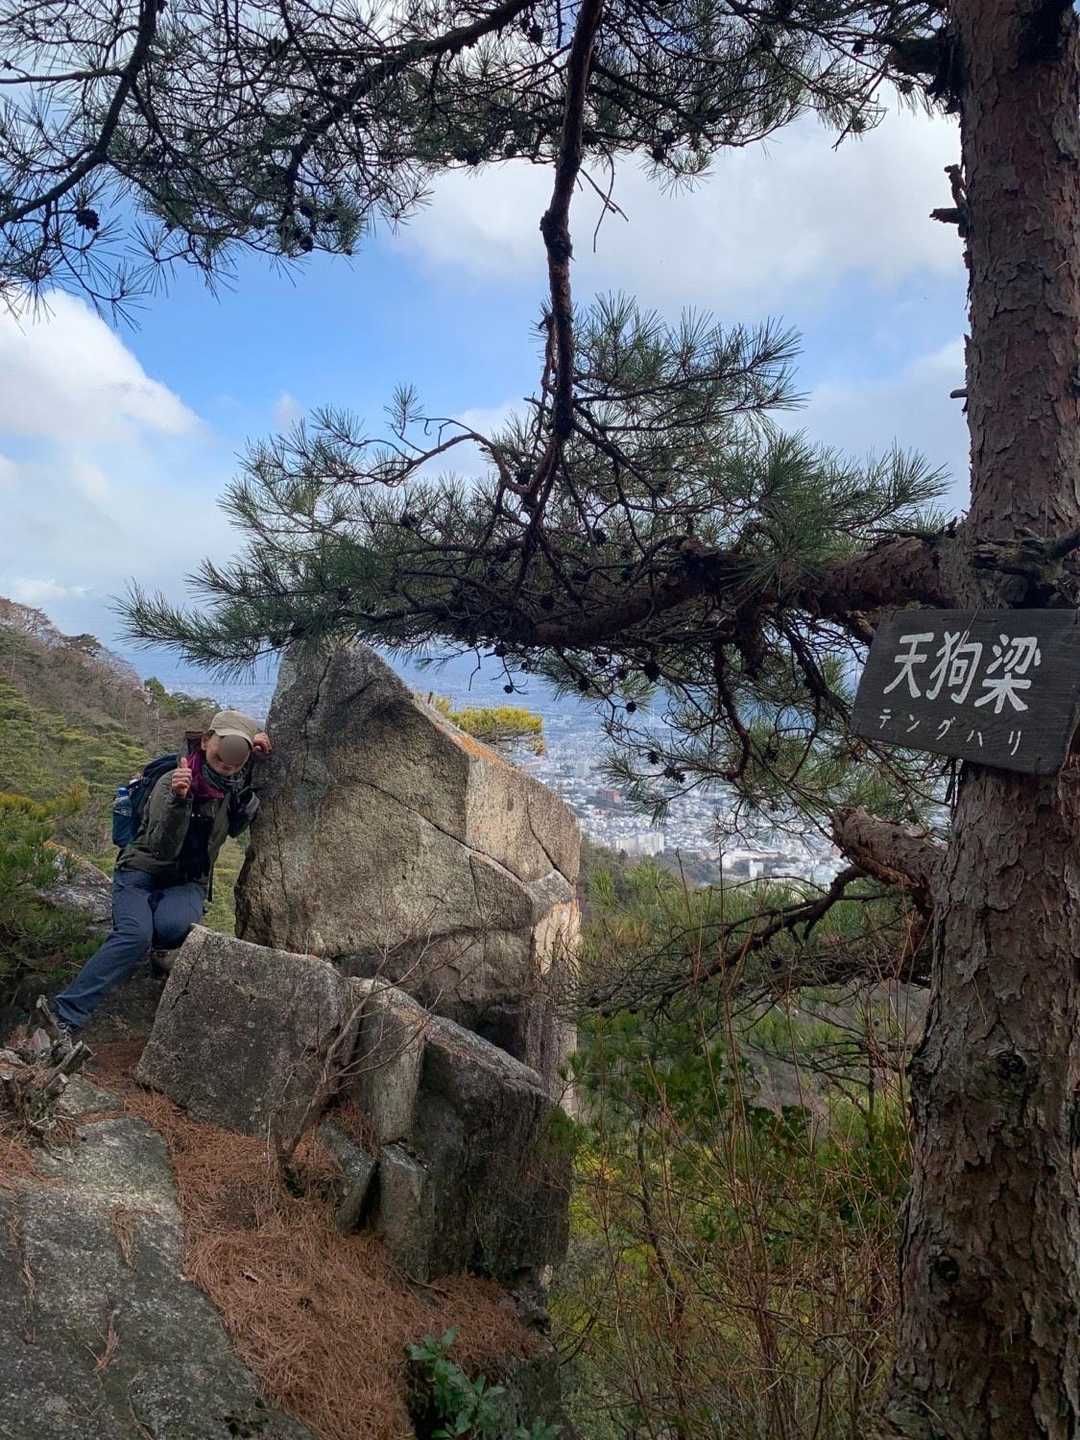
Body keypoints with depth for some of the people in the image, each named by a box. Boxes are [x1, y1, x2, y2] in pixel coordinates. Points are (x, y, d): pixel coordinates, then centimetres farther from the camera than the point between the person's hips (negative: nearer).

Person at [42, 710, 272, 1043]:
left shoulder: (237, 784, -1)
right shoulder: (171, 782, -16)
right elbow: (162, 848, -23)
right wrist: (178, 799, -43)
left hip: (188, 883, 3)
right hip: (141, 873, -3)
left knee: (174, 926, -32)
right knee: (136, 936, -32)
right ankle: (67, 1014, -27)